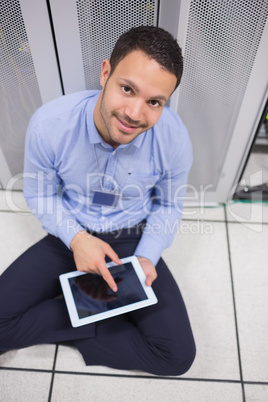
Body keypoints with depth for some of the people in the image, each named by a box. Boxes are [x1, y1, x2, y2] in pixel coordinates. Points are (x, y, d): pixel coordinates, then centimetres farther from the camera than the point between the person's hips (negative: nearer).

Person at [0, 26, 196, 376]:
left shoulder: (175, 140, -22)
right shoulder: (48, 125, -23)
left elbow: (168, 206, -3)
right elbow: (40, 194, -5)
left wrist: (147, 257, -18)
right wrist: (76, 238, -22)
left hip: (133, 240, 1)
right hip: (70, 236, 1)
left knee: (178, 356, -11)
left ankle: (70, 327, 3)